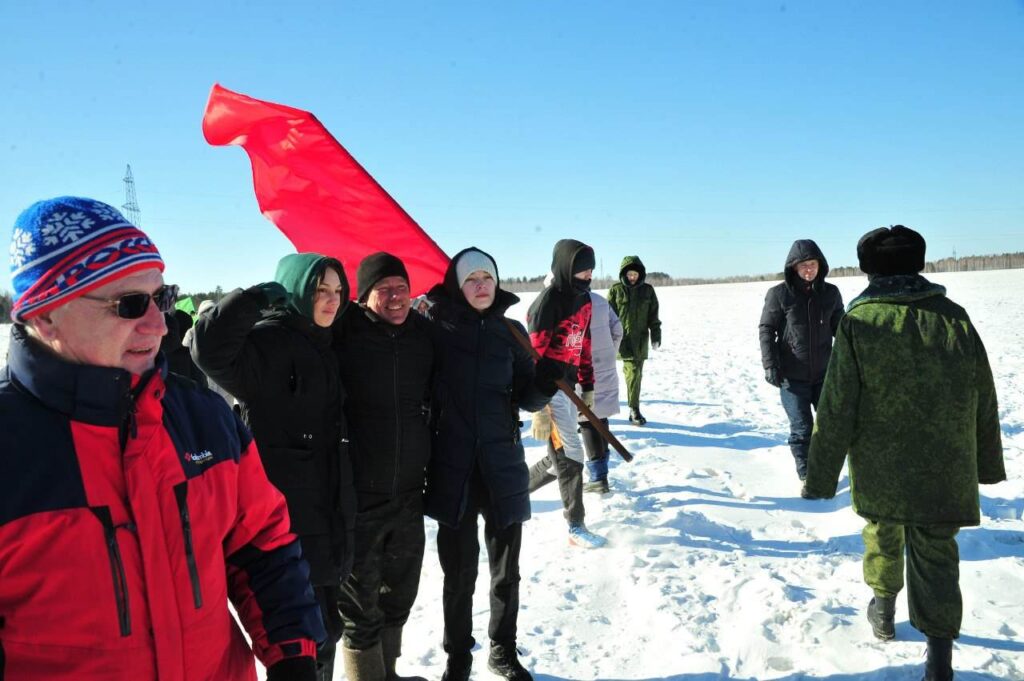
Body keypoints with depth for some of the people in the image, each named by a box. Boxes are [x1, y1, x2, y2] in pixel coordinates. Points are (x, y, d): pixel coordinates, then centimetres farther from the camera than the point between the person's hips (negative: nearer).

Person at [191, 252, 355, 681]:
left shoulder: (321, 344, 12)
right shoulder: (267, 340, -13)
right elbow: (210, 348, -34)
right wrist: (260, 297, -24)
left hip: (327, 513, 8)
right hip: (288, 516, -8)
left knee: (324, 628, 19)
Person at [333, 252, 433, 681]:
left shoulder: (423, 334, 2)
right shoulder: (344, 335, -14)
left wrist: (425, 460, 17)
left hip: (408, 490, 6)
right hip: (358, 494, -5)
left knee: (400, 590, 20)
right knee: (360, 600, 7)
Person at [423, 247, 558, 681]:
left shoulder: (510, 331, 3)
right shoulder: (437, 327, -4)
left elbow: (526, 400, 5)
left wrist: (545, 383, -15)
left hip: (503, 465, 2)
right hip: (452, 467, -2)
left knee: (506, 569, 13)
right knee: (459, 571, 8)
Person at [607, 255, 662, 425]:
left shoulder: (647, 290, 7)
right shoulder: (616, 289, -1)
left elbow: (653, 315, 10)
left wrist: (656, 336, 6)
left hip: (640, 340, 3)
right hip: (622, 339, -3)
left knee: (636, 374, 5)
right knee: (632, 372, -8)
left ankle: (634, 411, 14)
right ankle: (634, 410, 1)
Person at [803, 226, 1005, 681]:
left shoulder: (860, 321, -10)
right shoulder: (953, 316, 1)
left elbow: (837, 409, -12)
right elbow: (983, 400, 8)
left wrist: (820, 476, -5)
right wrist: (988, 463, 21)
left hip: (880, 467, -2)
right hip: (945, 470, 2)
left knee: (882, 531, 22)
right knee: (935, 551, 8)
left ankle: (884, 609, 39)